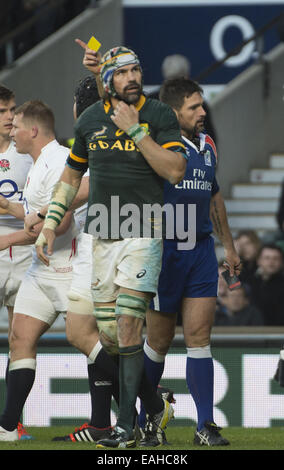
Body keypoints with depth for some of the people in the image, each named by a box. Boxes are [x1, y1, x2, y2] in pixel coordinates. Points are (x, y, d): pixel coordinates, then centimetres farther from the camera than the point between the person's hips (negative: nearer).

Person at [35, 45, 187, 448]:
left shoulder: (160, 116, -2)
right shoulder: (90, 120, 9)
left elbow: (175, 171, -13)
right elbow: (71, 176, 20)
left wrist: (136, 130, -15)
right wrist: (50, 224, 13)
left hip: (143, 233, -4)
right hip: (101, 234, 4)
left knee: (128, 327, -13)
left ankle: (127, 426, -11)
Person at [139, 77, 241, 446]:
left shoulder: (207, 146, 14)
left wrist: (229, 245, 27)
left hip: (201, 250, 5)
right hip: (164, 250, -5)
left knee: (199, 335, -2)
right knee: (160, 340, 4)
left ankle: (205, 426, -4)